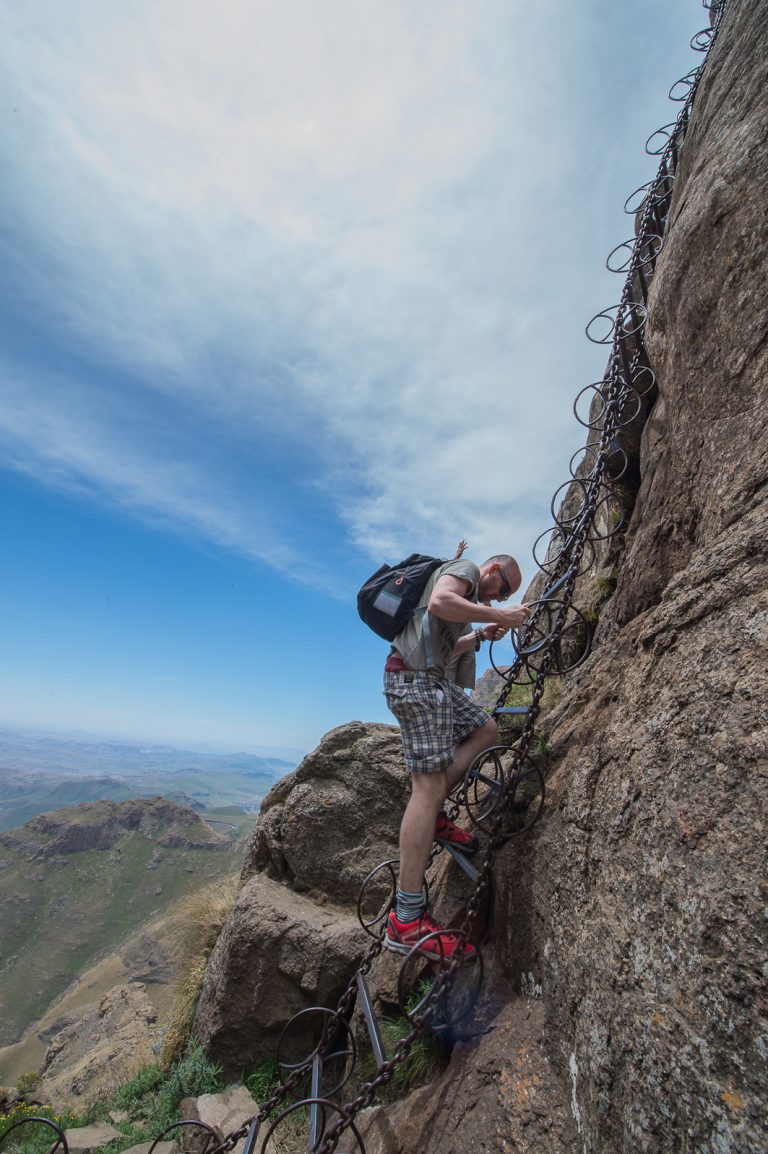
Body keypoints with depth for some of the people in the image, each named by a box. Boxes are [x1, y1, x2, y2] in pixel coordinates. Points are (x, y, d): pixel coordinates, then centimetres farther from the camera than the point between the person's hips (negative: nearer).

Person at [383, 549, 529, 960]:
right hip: (415, 677, -10)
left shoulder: (466, 589, 28)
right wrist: (498, 615, -17)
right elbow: (438, 603, -25)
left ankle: (430, 814, 10)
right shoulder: (466, 567, -1)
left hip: (429, 678, 10)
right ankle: (406, 920, -6)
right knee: (429, 785, -11)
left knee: (485, 730, 16)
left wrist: (480, 635, 17)